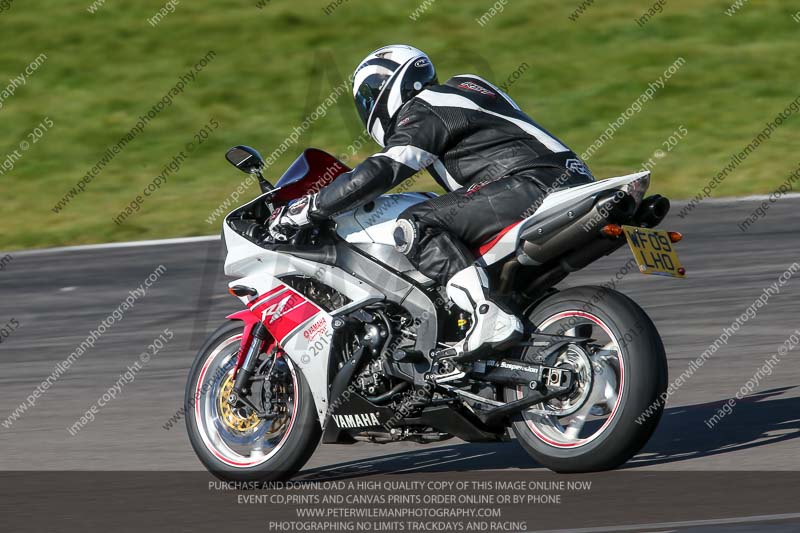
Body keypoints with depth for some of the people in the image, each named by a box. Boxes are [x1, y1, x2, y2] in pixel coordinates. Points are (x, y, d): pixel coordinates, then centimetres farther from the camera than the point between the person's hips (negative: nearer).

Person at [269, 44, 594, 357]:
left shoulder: (423, 111, -1)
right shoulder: (460, 89, 29)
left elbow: (380, 172, -13)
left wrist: (305, 209, -8)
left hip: (534, 182, -10)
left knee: (415, 227, -17)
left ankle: (491, 318, -32)